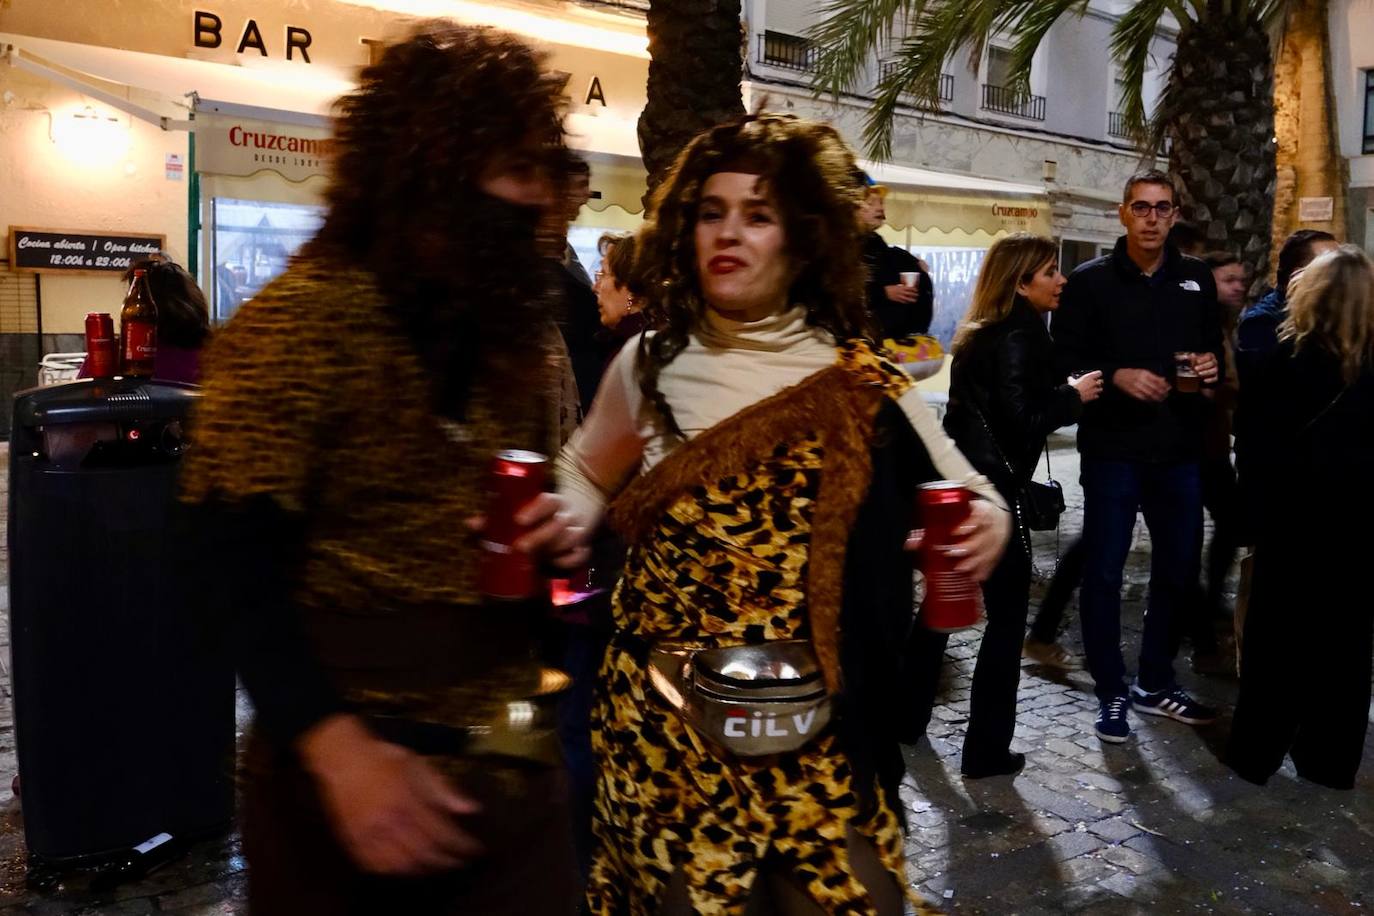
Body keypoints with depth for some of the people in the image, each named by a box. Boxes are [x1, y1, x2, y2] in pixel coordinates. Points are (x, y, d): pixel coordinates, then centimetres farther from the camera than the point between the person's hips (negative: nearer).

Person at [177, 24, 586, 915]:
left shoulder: (522, 331, 7)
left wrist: (556, 539, -6)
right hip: (350, 761, -5)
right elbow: (238, 568, -17)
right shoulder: (298, 323, -13)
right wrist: (338, 749, -30)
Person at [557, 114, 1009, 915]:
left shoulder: (862, 386, -7)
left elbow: (968, 492, 2)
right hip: (663, 717, 1)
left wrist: (989, 523, -20)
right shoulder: (649, 366, -1)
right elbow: (585, 477, 15)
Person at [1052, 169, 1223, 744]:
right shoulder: (1090, 281, -1)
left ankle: (1156, 683, 30)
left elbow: (1215, 348, 19)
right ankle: (1111, 692, 16)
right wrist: (1116, 377, -21)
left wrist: (1213, 365, -3)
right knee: (1104, 571, 1)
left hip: (1180, 449, 4)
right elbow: (1064, 361, -6)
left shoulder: (1198, 280, 11)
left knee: (1179, 567, 12)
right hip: (1113, 449, -4)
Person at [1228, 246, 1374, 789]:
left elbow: (1253, 443, -7)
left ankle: (1256, 754, 14)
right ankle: (1330, 759, 21)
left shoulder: (1283, 360, -9)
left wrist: (1254, 496, 3)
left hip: (1293, 518, -2)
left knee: (1277, 637, 9)